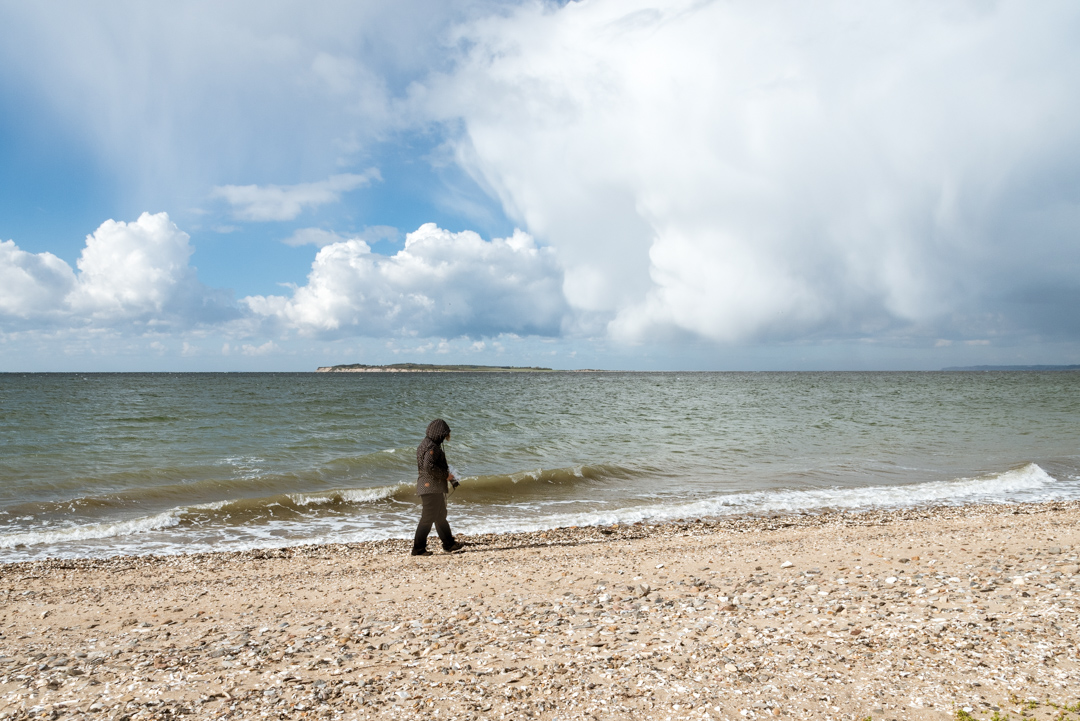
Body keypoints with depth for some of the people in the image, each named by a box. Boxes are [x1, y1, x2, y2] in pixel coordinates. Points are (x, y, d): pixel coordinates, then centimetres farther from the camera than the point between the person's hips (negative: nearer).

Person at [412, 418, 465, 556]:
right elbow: (429, 466, -29)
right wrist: (445, 475, -17)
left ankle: (449, 544, 27)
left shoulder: (425, 444, 16)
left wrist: (449, 478, 17)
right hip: (431, 488, -11)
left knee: (440, 516, 17)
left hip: (434, 488, 11)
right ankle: (418, 548, -1)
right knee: (428, 518, -6)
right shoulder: (432, 447, -17)